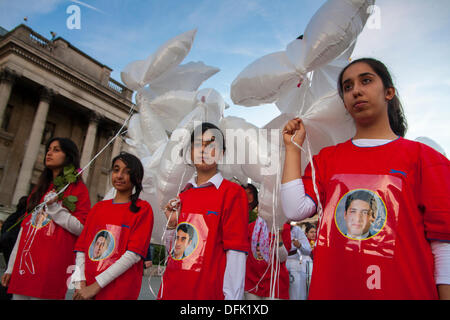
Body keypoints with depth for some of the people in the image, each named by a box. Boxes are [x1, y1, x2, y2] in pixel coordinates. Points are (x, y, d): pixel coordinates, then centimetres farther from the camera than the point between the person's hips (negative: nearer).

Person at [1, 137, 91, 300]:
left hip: (51, 266, -6)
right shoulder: (40, 188, 17)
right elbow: (25, 227, 17)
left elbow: (81, 228, -9)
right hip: (24, 263, 6)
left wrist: (54, 207, -15)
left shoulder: (78, 189, -3)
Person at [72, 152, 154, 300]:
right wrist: (80, 283, -8)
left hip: (119, 292, -4)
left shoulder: (143, 209, -6)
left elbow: (134, 253, -14)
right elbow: (81, 246, 6)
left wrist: (96, 286, -16)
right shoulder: (98, 207, 10)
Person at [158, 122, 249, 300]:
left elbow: (236, 252, -13)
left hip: (209, 292, -5)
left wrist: (231, 296, -19)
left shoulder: (233, 192, -8)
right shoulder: (182, 196, 9)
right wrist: (172, 224, -1)